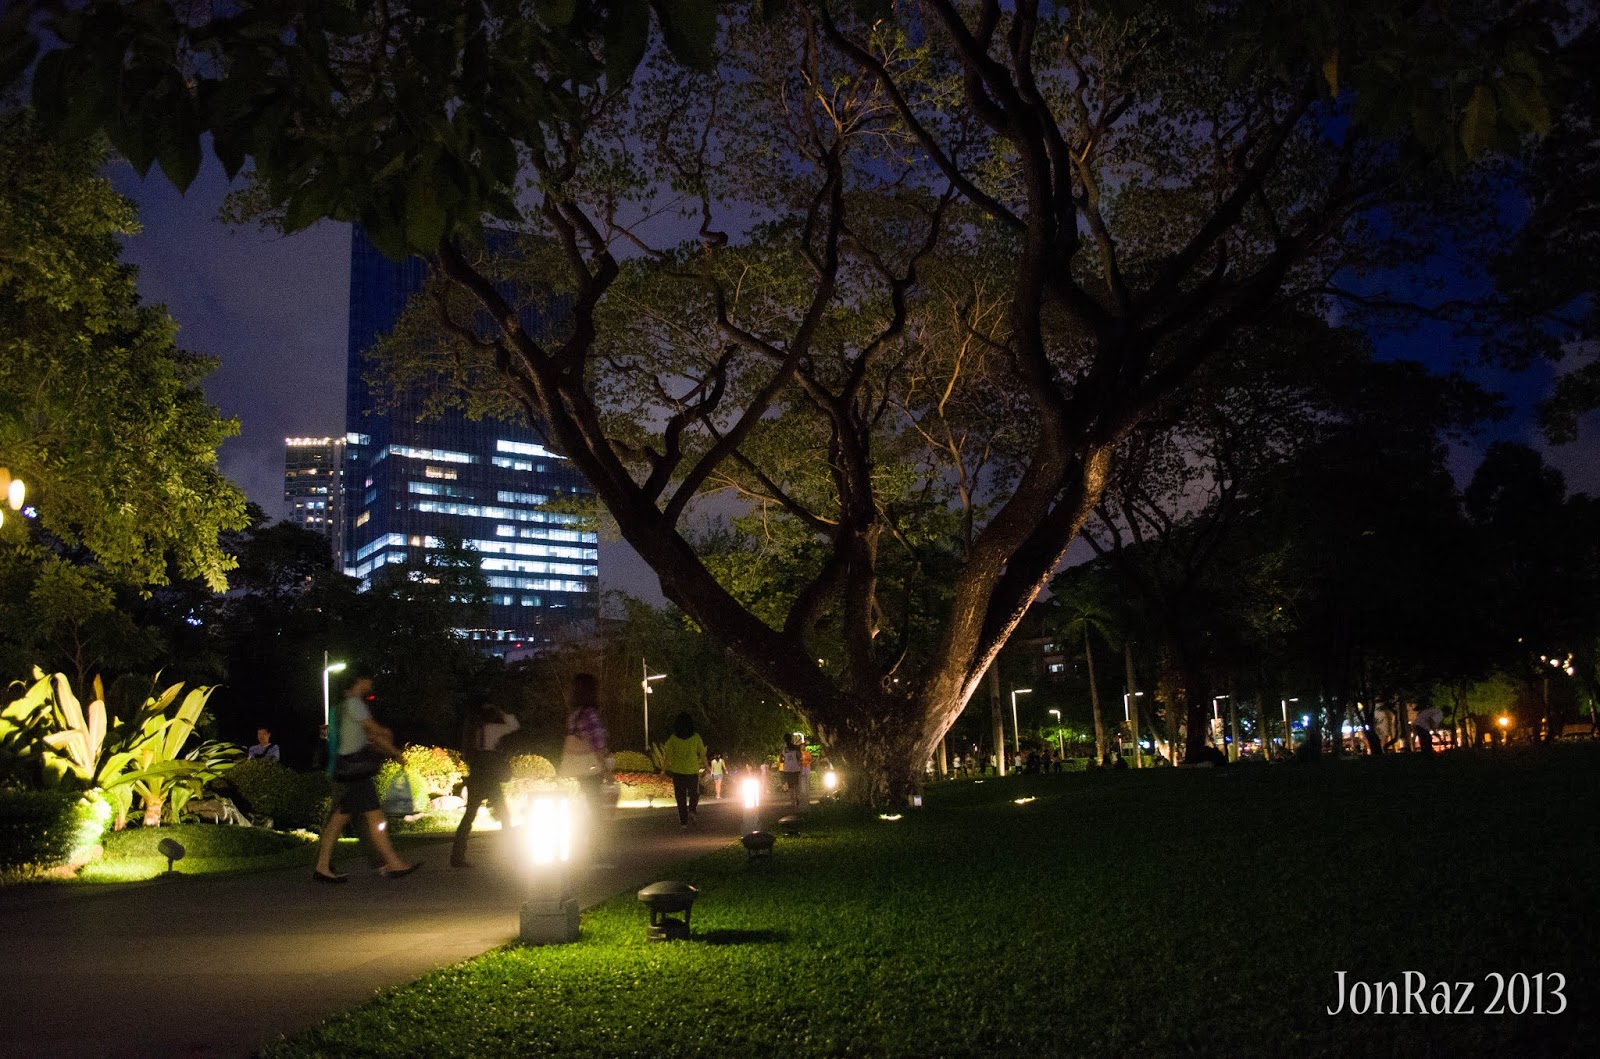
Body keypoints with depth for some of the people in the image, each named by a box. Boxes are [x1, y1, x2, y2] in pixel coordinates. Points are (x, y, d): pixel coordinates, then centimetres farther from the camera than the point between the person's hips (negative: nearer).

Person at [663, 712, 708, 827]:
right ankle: (692, 810, -7)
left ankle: (683, 821, 6)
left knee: (681, 796, 8)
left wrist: (667, 768, 8)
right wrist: (704, 765, 13)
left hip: (677, 771, 0)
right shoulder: (696, 737, -5)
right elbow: (702, 753, 1)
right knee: (694, 793, 18)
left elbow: (668, 754, -3)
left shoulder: (673, 738, -4)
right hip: (693, 771, 0)